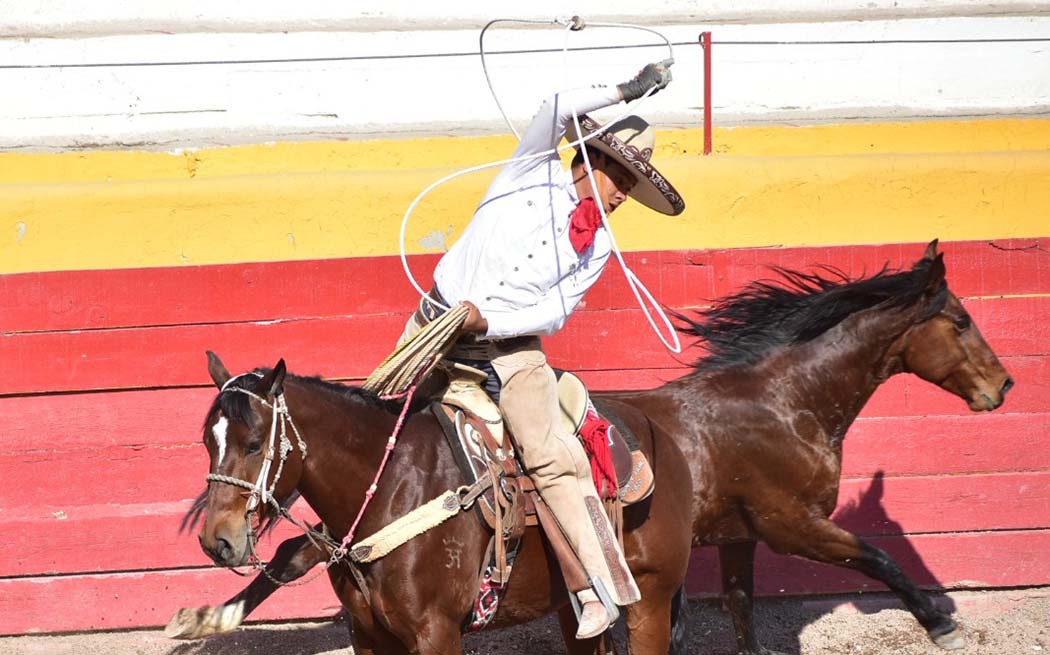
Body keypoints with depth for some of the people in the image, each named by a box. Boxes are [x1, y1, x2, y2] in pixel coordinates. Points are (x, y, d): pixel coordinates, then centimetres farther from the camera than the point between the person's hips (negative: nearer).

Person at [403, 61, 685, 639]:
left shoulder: (597, 245, 7)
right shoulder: (535, 172, 3)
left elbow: (553, 313, -3)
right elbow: (557, 111, -15)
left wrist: (487, 323, -16)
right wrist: (625, 92, -11)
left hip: (510, 348, 0)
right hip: (436, 323, 0)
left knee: (553, 456, -15)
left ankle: (602, 589, -17)